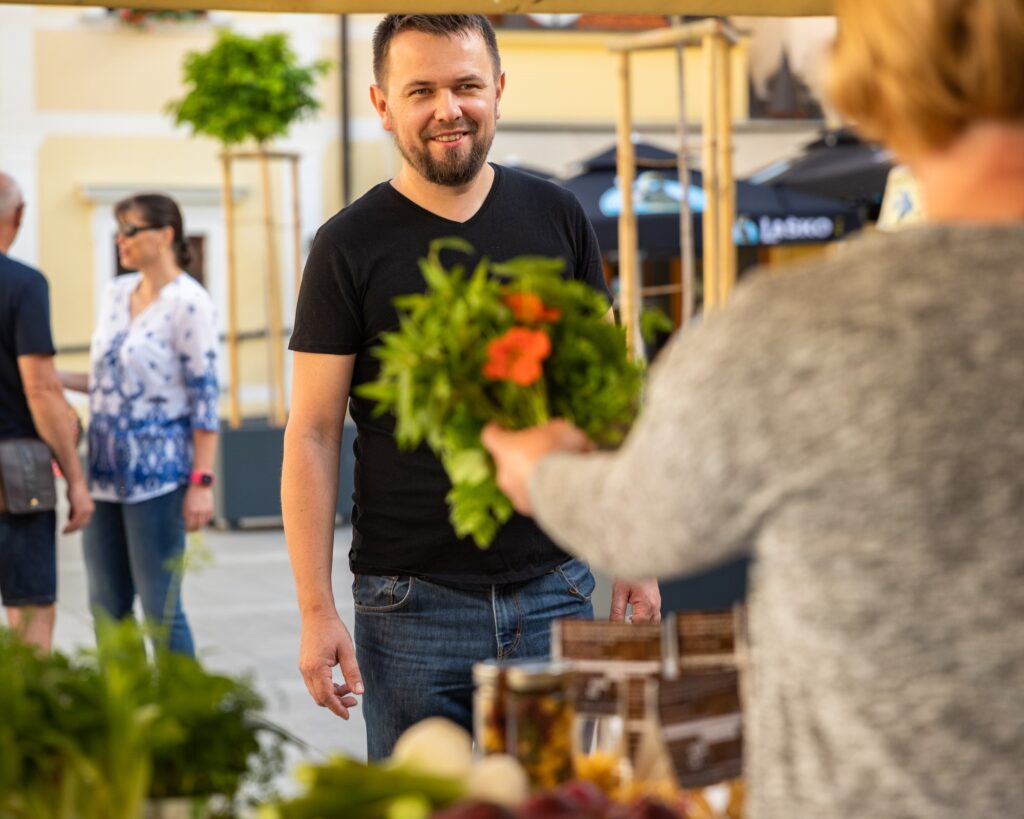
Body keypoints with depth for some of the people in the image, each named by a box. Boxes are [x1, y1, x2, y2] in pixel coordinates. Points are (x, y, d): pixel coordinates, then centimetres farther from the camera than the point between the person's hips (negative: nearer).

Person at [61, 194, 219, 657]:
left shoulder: (189, 304, -10)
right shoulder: (116, 293, 12)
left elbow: (205, 397, -11)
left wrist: (202, 481, -15)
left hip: (157, 475, -7)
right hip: (106, 471, 7)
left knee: (160, 610, -4)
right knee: (107, 609, 10)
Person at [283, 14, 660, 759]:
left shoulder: (557, 219, 5)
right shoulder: (349, 248, -3)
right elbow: (313, 435, -3)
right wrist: (316, 610, -9)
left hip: (554, 592, 2)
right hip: (411, 607, -2)